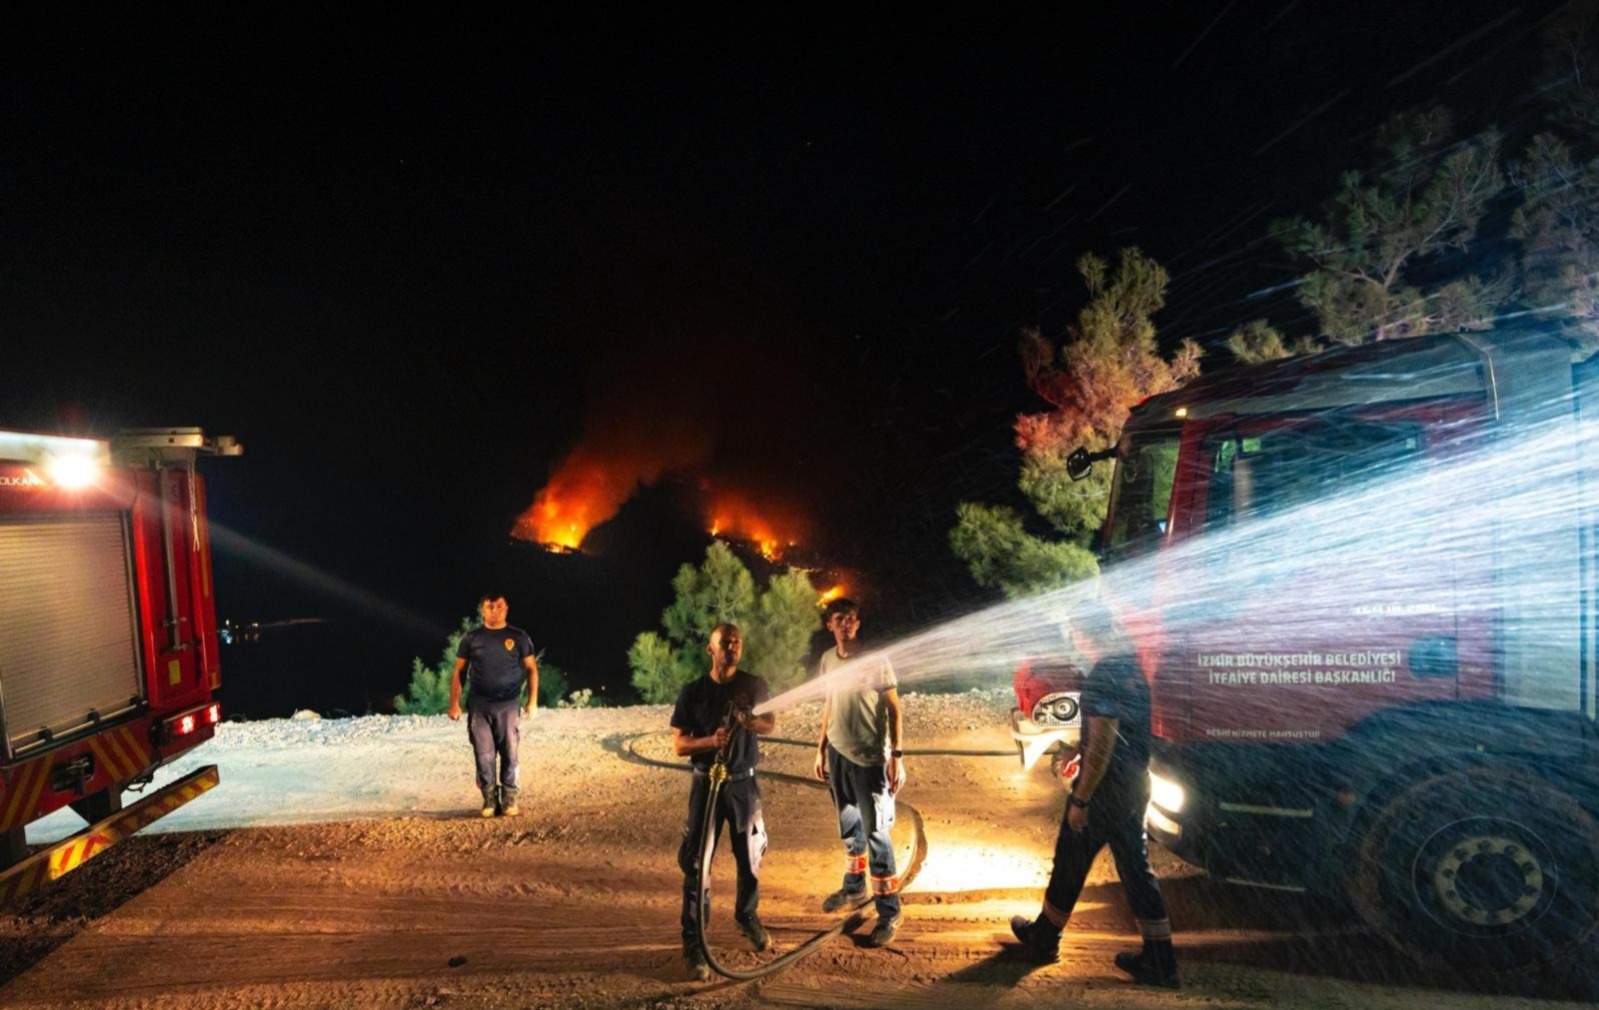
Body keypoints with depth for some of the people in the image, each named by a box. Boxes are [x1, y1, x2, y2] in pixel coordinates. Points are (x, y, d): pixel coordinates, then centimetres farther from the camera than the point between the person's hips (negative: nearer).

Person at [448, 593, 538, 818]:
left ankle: (509, 799, 10)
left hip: (507, 705, -1)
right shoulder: (471, 638, 6)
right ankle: (489, 799, 13)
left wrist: (532, 700, -3)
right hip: (479, 706, 1)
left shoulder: (518, 637, 3)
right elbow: (459, 672, 8)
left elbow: (532, 669, 5)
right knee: (484, 755, 3)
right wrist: (454, 703, 0)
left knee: (509, 753, 1)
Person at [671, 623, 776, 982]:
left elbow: (771, 724, 7)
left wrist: (752, 722, -16)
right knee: (696, 865, -1)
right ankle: (693, 945, 11)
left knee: (750, 858, 14)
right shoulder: (692, 692, -8)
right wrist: (711, 740, -26)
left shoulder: (754, 686, -4)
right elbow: (678, 744, -7)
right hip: (707, 784, -2)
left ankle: (747, 917, 40)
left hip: (744, 784, 2)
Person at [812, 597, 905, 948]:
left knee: (876, 832, -3)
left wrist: (897, 756, -15)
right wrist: (821, 749, 14)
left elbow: (894, 709, -9)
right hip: (838, 754, 5)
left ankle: (889, 912, 4)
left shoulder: (876, 660, -12)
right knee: (849, 827, 20)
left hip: (870, 757, -5)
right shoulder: (827, 659, 4)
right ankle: (854, 887, 38)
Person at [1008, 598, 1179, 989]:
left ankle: (1042, 939, 26)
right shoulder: (1132, 666, 8)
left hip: (1107, 786, -8)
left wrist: (1080, 799, -19)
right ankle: (1160, 962, 18)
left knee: (1070, 865, 9)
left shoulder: (1105, 675, -22)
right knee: (1137, 868, 14)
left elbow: (1102, 744, -25)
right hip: (1135, 784, 8)